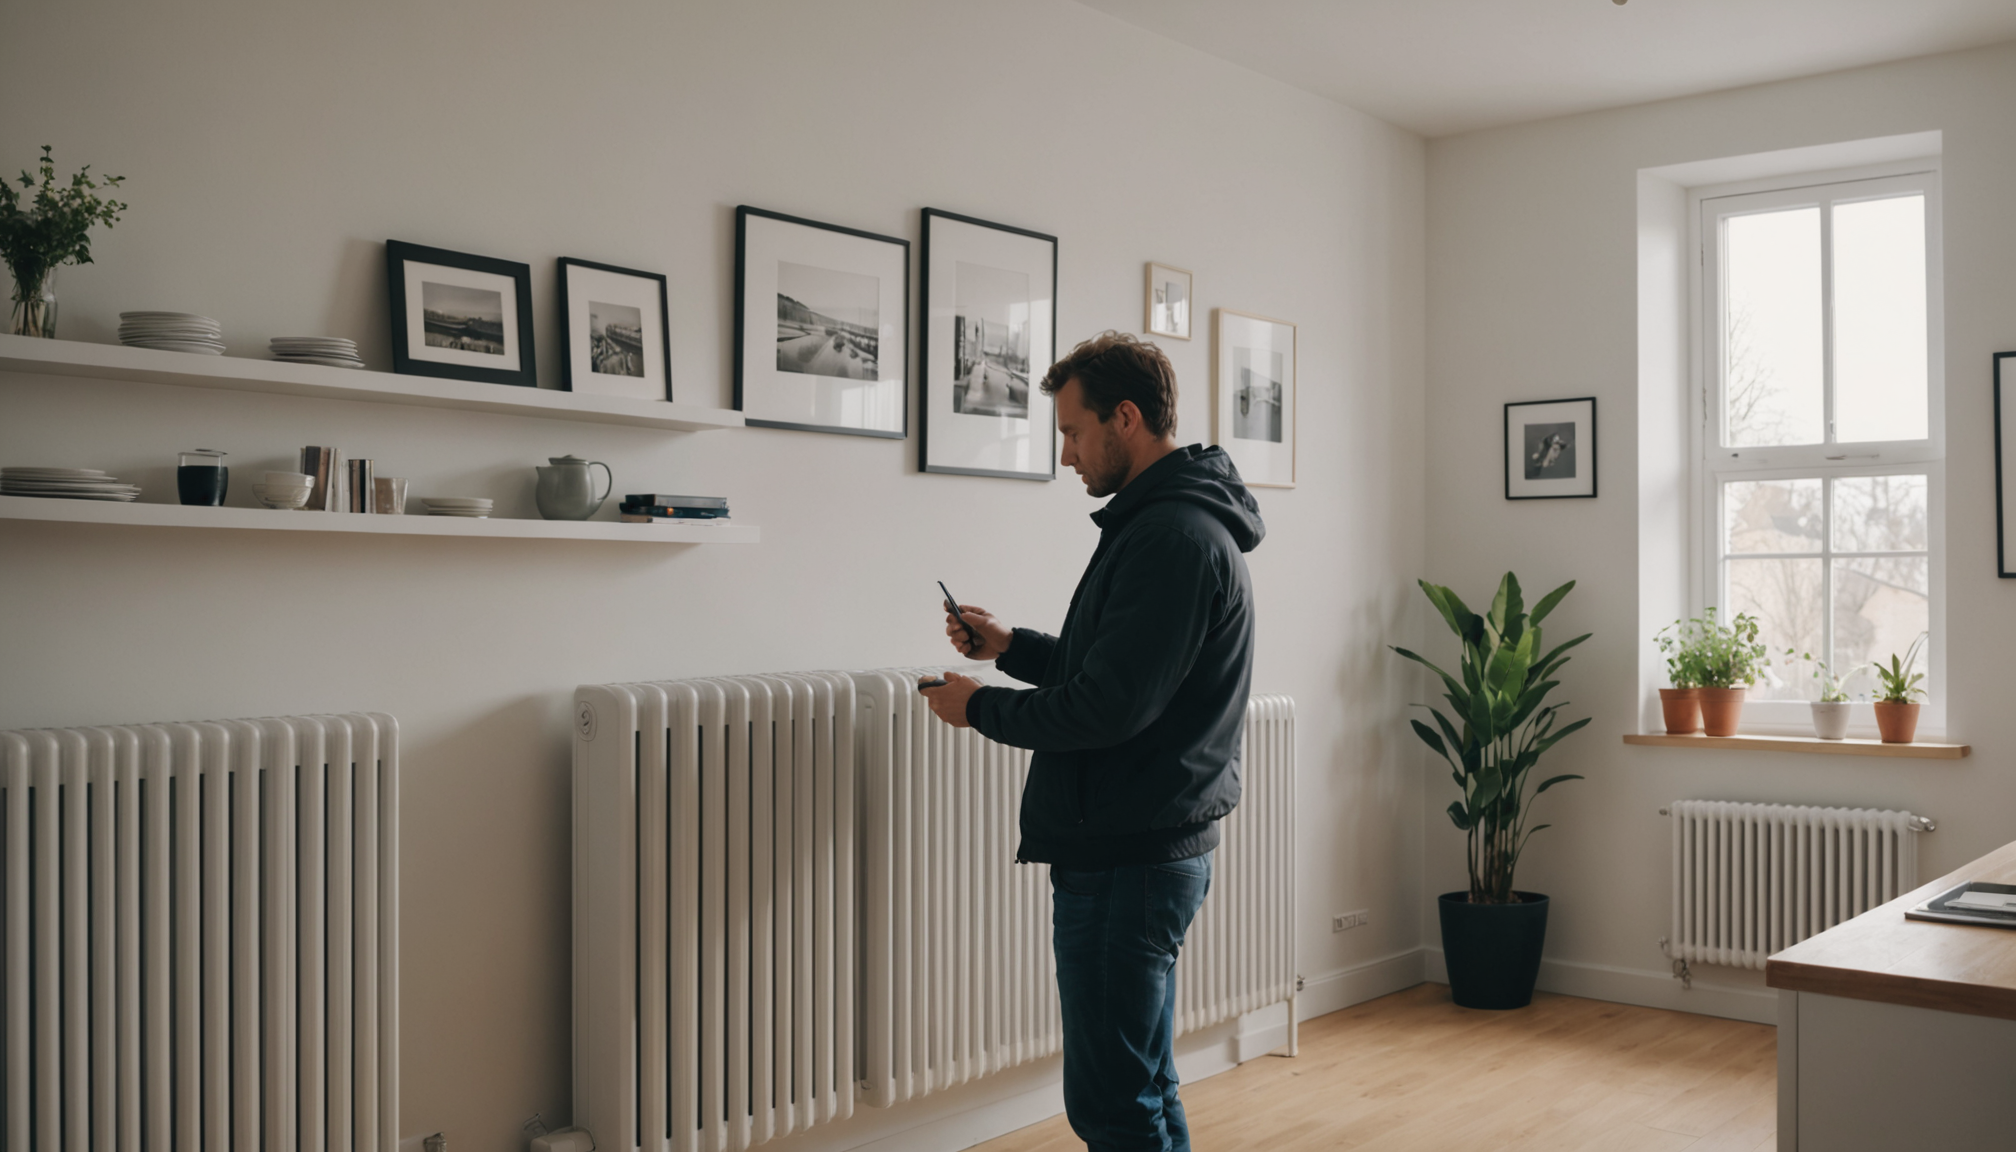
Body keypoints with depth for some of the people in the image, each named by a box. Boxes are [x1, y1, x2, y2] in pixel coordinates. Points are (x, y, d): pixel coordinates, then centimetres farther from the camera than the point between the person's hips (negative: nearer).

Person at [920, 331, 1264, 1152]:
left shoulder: (1172, 537, -18)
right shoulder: (1177, 521, 16)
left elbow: (1109, 707, -24)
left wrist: (980, 707, -10)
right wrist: (1010, 646, 13)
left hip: (1127, 864, -11)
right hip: (1148, 847, 11)